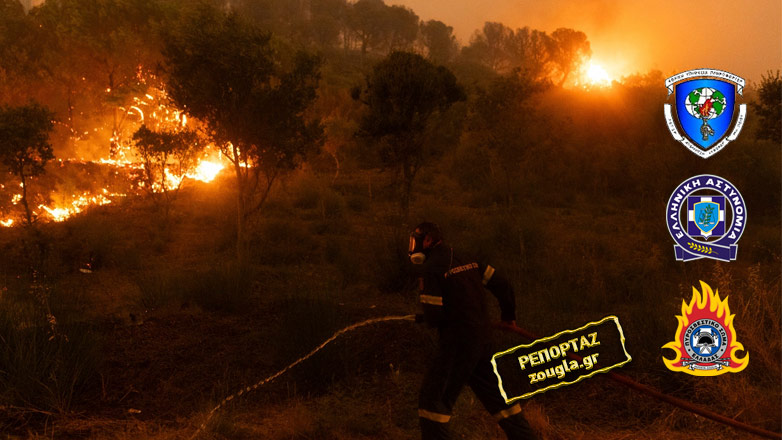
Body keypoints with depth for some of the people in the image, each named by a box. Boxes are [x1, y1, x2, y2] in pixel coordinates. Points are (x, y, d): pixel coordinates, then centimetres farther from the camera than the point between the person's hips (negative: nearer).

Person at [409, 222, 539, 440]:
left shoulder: (431, 269, -12)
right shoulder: (466, 261, 10)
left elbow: (434, 317, -17)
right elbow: (502, 284, 12)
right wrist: (508, 316, 27)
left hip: (457, 342, -8)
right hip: (481, 339, 8)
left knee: (432, 397, -2)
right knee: (496, 394, 17)